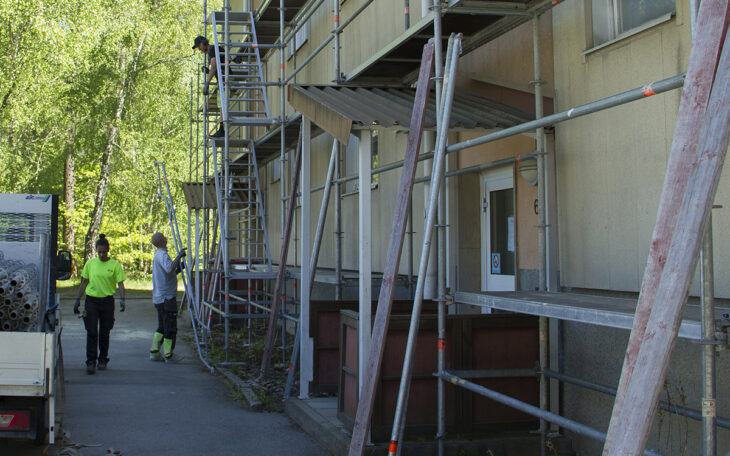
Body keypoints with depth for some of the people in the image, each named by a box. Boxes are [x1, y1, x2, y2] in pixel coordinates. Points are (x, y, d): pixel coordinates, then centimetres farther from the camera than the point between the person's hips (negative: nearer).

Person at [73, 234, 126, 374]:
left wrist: (122, 299, -16)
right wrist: (78, 299, 9)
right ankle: (91, 362, -3)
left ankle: (102, 360, 21)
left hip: (107, 301, 0)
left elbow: (120, 283, -3)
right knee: (92, 333, -6)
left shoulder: (115, 265, 0)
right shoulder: (90, 263, 5)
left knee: (104, 333, 8)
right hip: (91, 301, 1)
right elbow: (84, 282, 12)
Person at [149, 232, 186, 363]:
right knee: (170, 327, -3)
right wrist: (178, 257, -25)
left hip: (158, 298, 10)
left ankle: (154, 352, 16)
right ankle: (168, 355, 2)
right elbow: (169, 269, -34)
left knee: (162, 327, 16)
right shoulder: (162, 255, -15)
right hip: (167, 298, -10)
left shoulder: (157, 254, 17)